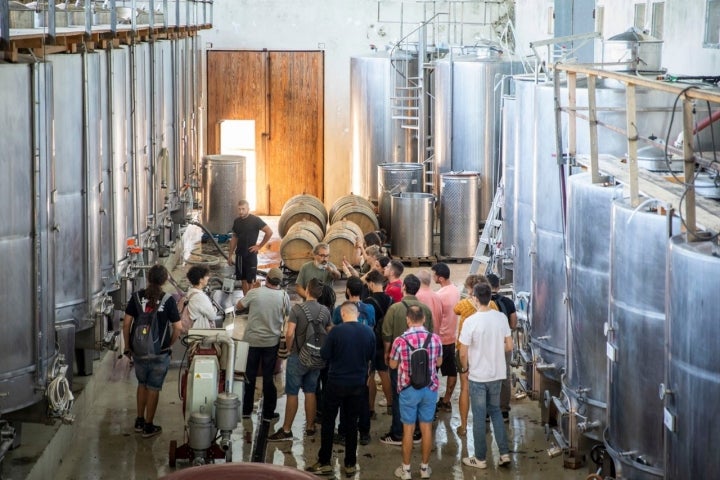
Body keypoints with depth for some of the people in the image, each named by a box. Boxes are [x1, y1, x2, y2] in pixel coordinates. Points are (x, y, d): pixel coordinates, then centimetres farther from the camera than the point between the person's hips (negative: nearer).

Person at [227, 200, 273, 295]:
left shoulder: (255, 220, -10)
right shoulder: (237, 221, 8)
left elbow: (269, 232, -12)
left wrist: (259, 246, -10)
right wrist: (230, 254, 13)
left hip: (251, 254, -6)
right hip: (240, 255, 6)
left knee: (251, 281, -5)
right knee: (243, 280, 9)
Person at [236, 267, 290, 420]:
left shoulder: (254, 293, -14)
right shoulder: (283, 296, -11)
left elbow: (239, 306, 1)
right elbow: (287, 313, 6)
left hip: (252, 340, 0)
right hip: (272, 342, 0)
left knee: (250, 375, 12)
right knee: (268, 377, 10)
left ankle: (246, 410, 19)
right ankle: (268, 412, 15)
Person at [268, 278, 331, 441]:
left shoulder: (297, 309, -16)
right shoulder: (325, 311, 0)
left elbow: (290, 334, -20)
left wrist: (290, 348, -2)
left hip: (298, 357, -5)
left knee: (292, 393, 0)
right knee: (310, 392, 14)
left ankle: (286, 430, 4)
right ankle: (310, 427, 21)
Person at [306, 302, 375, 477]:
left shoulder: (336, 331, -17)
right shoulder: (368, 332, -5)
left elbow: (325, 354, -9)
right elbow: (371, 355, 8)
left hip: (337, 382, -3)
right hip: (358, 383, 3)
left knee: (328, 422, 9)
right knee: (352, 423, 12)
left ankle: (324, 463, 11)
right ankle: (350, 464, 16)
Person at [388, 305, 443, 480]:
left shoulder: (400, 341, -15)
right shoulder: (435, 339, -7)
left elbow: (393, 364, 0)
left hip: (408, 390, -2)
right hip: (430, 389, 2)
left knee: (408, 429, 7)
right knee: (427, 428, 12)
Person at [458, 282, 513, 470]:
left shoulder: (471, 321, -19)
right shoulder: (501, 317, -5)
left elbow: (463, 353, -14)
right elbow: (509, 346, 3)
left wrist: (465, 368, 5)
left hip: (478, 376, -5)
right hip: (497, 374, 5)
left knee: (479, 417, 7)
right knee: (495, 411, 21)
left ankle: (480, 458, 17)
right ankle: (504, 453, 17)